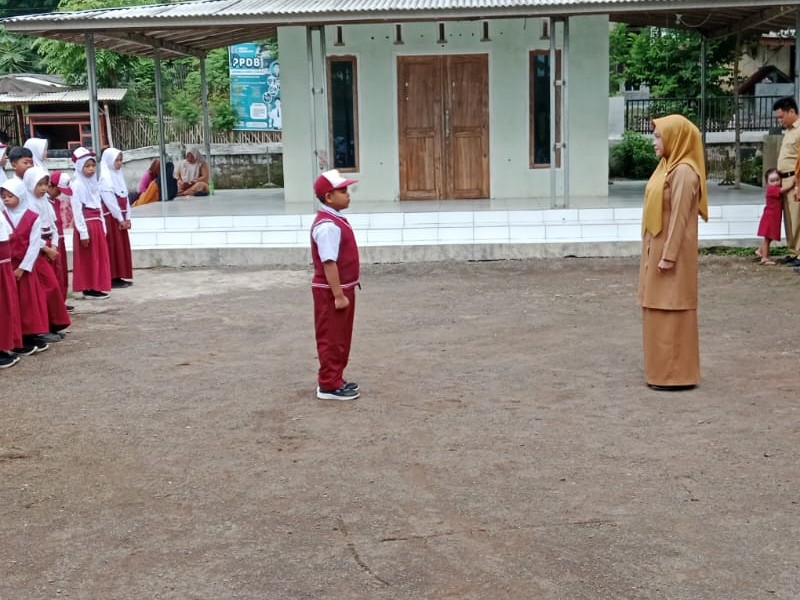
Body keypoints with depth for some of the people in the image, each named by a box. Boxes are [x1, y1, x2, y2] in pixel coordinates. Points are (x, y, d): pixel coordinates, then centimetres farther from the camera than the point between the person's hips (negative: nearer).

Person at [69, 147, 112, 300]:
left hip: (97, 223, 8)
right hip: (86, 224, -8)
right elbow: (77, 210, -15)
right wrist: (83, 232, -18)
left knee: (100, 256, 10)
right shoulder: (77, 185, -11)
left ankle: (96, 287, 18)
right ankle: (88, 289, 6)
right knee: (88, 258, -1)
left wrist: (102, 226, 12)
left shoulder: (94, 183, 13)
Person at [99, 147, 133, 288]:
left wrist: (127, 217, 3)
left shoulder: (118, 175, 12)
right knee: (114, 247, -5)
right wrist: (121, 219, -16)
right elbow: (110, 201, -17)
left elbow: (125, 197, 11)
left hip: (121, 216, 8)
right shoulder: (105, 177, -12)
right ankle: (114, 278, -2)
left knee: (123, 246, 9)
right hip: (111, 217, -8)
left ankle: (121, 276, 15)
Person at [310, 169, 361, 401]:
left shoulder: (336, 220, 10)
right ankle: (328, 386, 9)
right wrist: (338, 295, -23)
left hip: (342, 288, 10)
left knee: (340, 337, 18)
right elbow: (328, 263, -25)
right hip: (331, 292, -10)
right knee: (331, 338, 0)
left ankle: (335, 379, 29)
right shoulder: (327, 226, -22)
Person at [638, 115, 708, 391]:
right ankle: (664, 368, 22)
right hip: (658, 248, 10)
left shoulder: (684, 171, -17)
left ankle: (675, 374, 1)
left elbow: (680, 217, -20)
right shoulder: (669, 166, 13)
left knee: (671, 310, -5)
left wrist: (668, 255, -22)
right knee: (659, 309, 14)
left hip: (671, 251, -10)